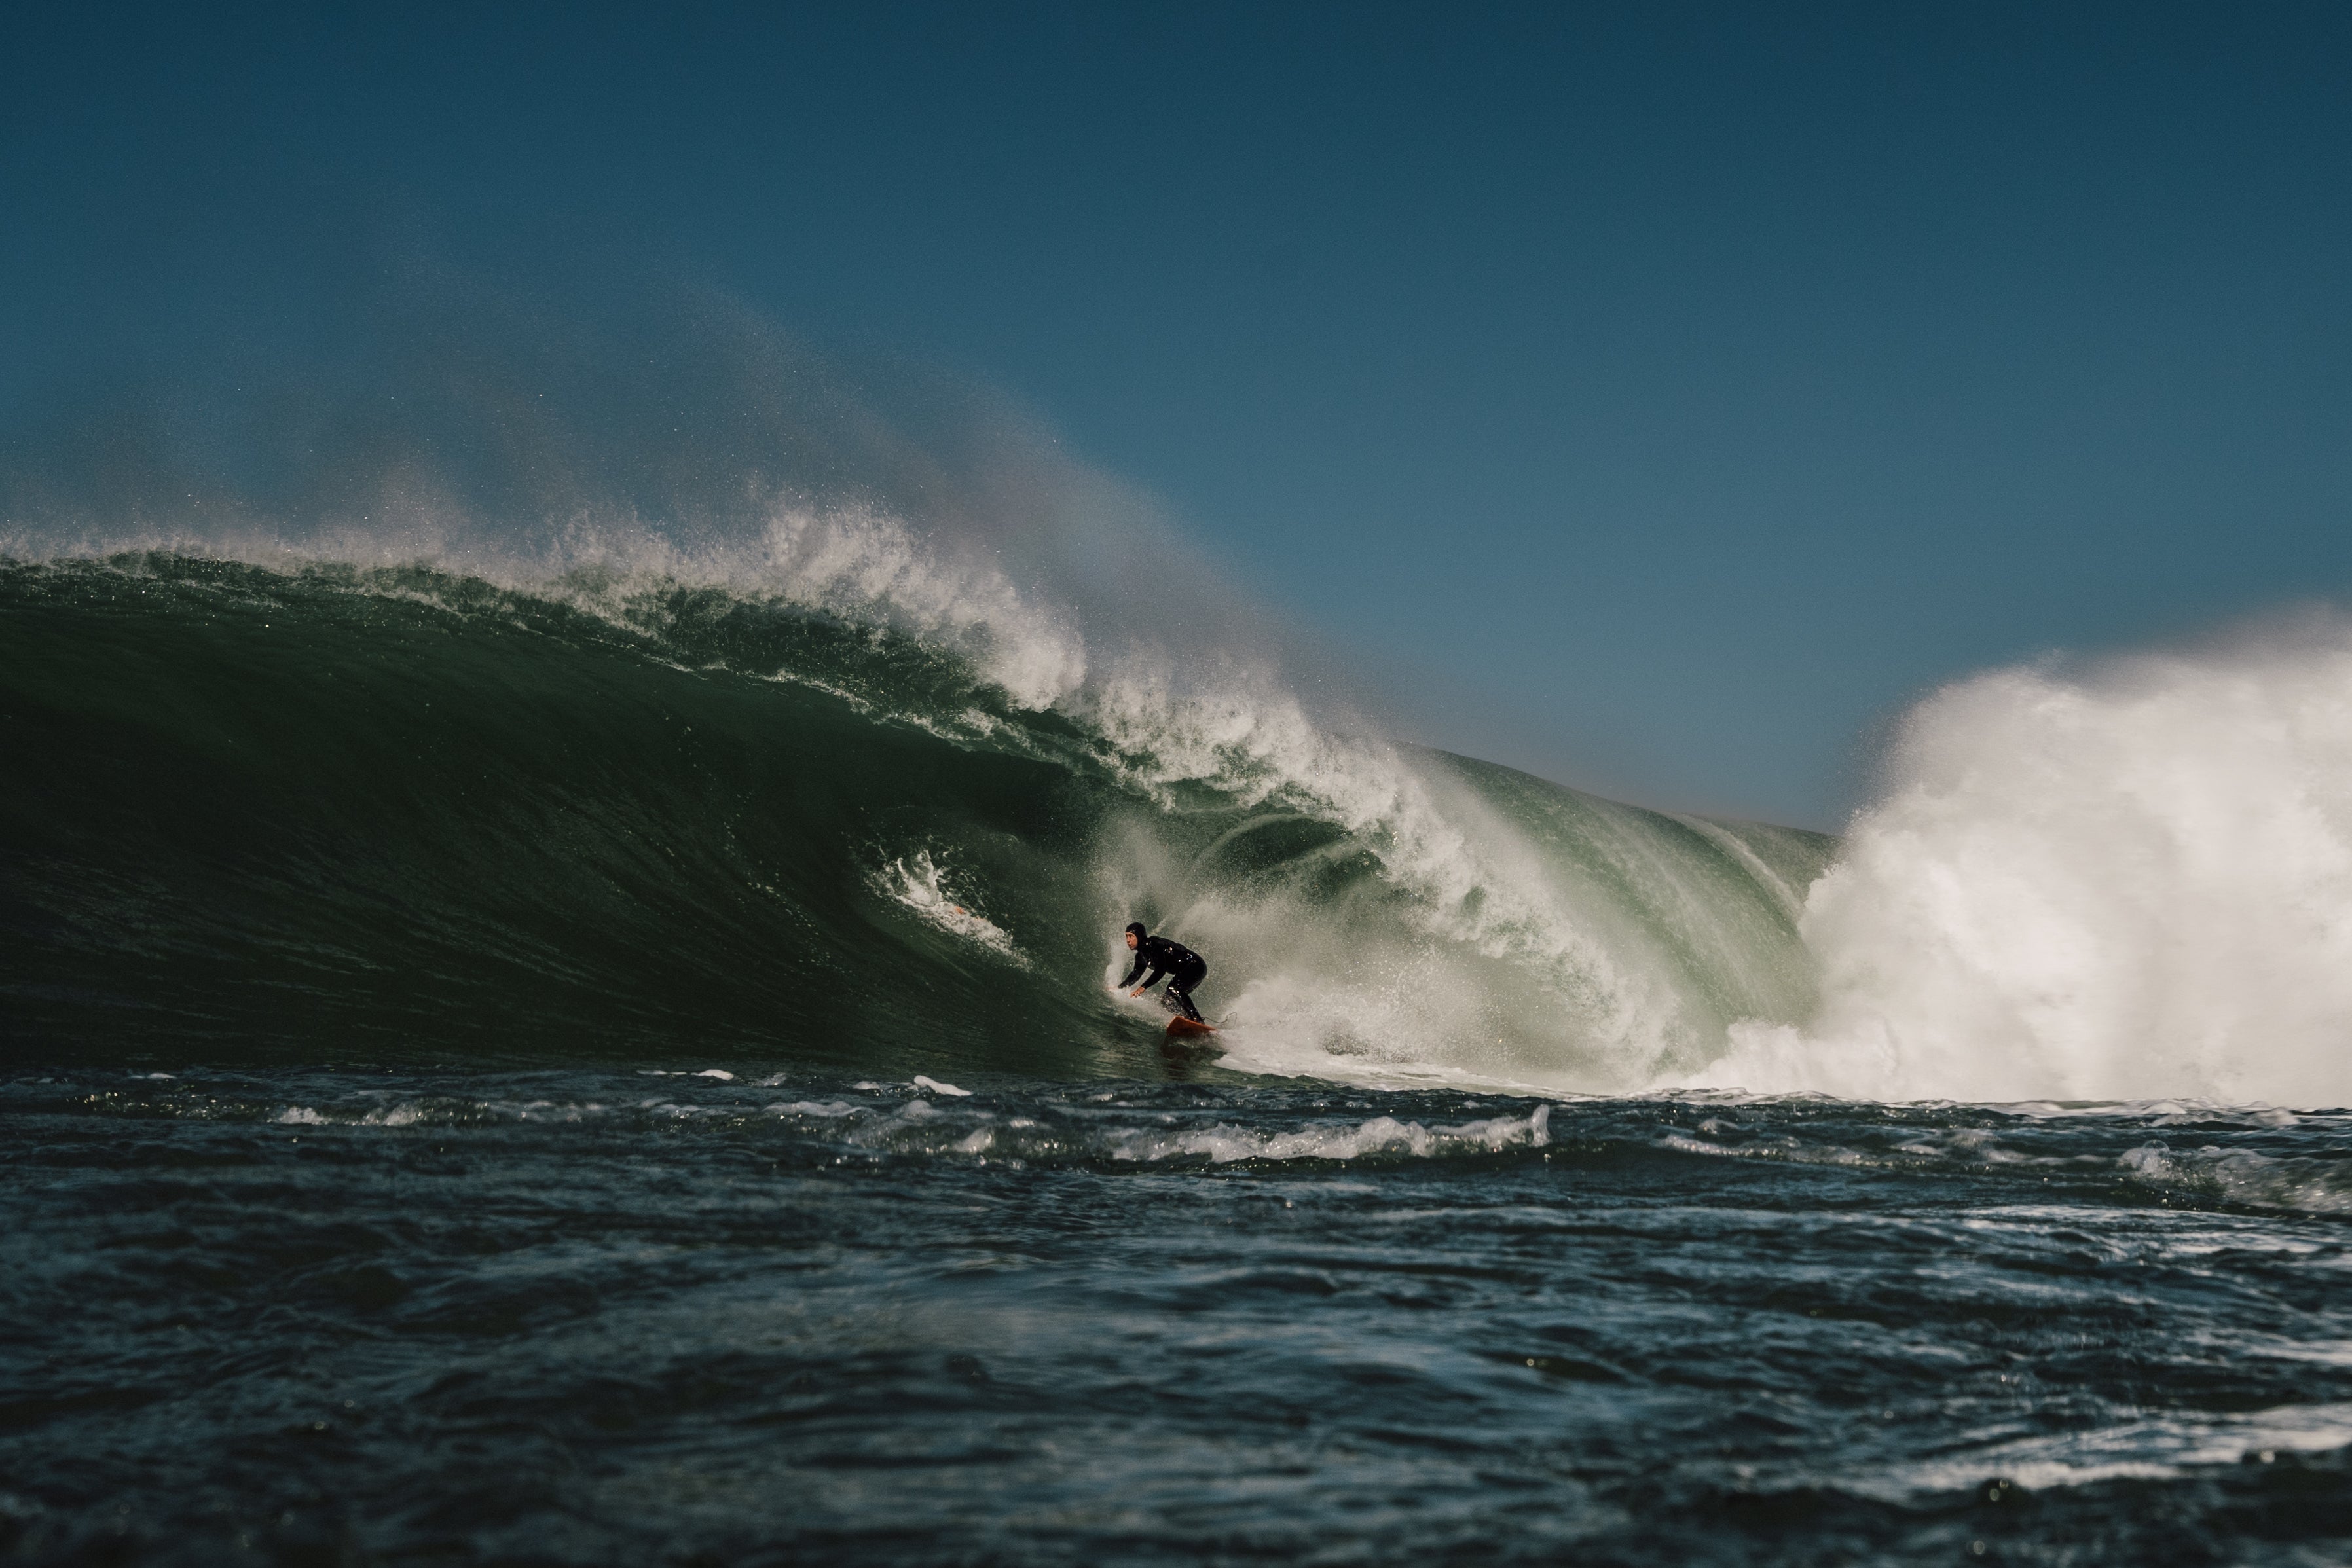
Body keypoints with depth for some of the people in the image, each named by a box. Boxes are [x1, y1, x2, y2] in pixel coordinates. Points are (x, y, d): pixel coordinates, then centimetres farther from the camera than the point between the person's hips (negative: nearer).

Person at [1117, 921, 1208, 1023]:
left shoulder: (1153, 944, -21)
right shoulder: (1141, 956, 8)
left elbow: (1160, 971, -29)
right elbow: (1136, 974, 24)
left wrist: (1143, 987, -33)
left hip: (1195, 966, -10)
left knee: (1173, 989, -30)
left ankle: (1198, 1022, -38)